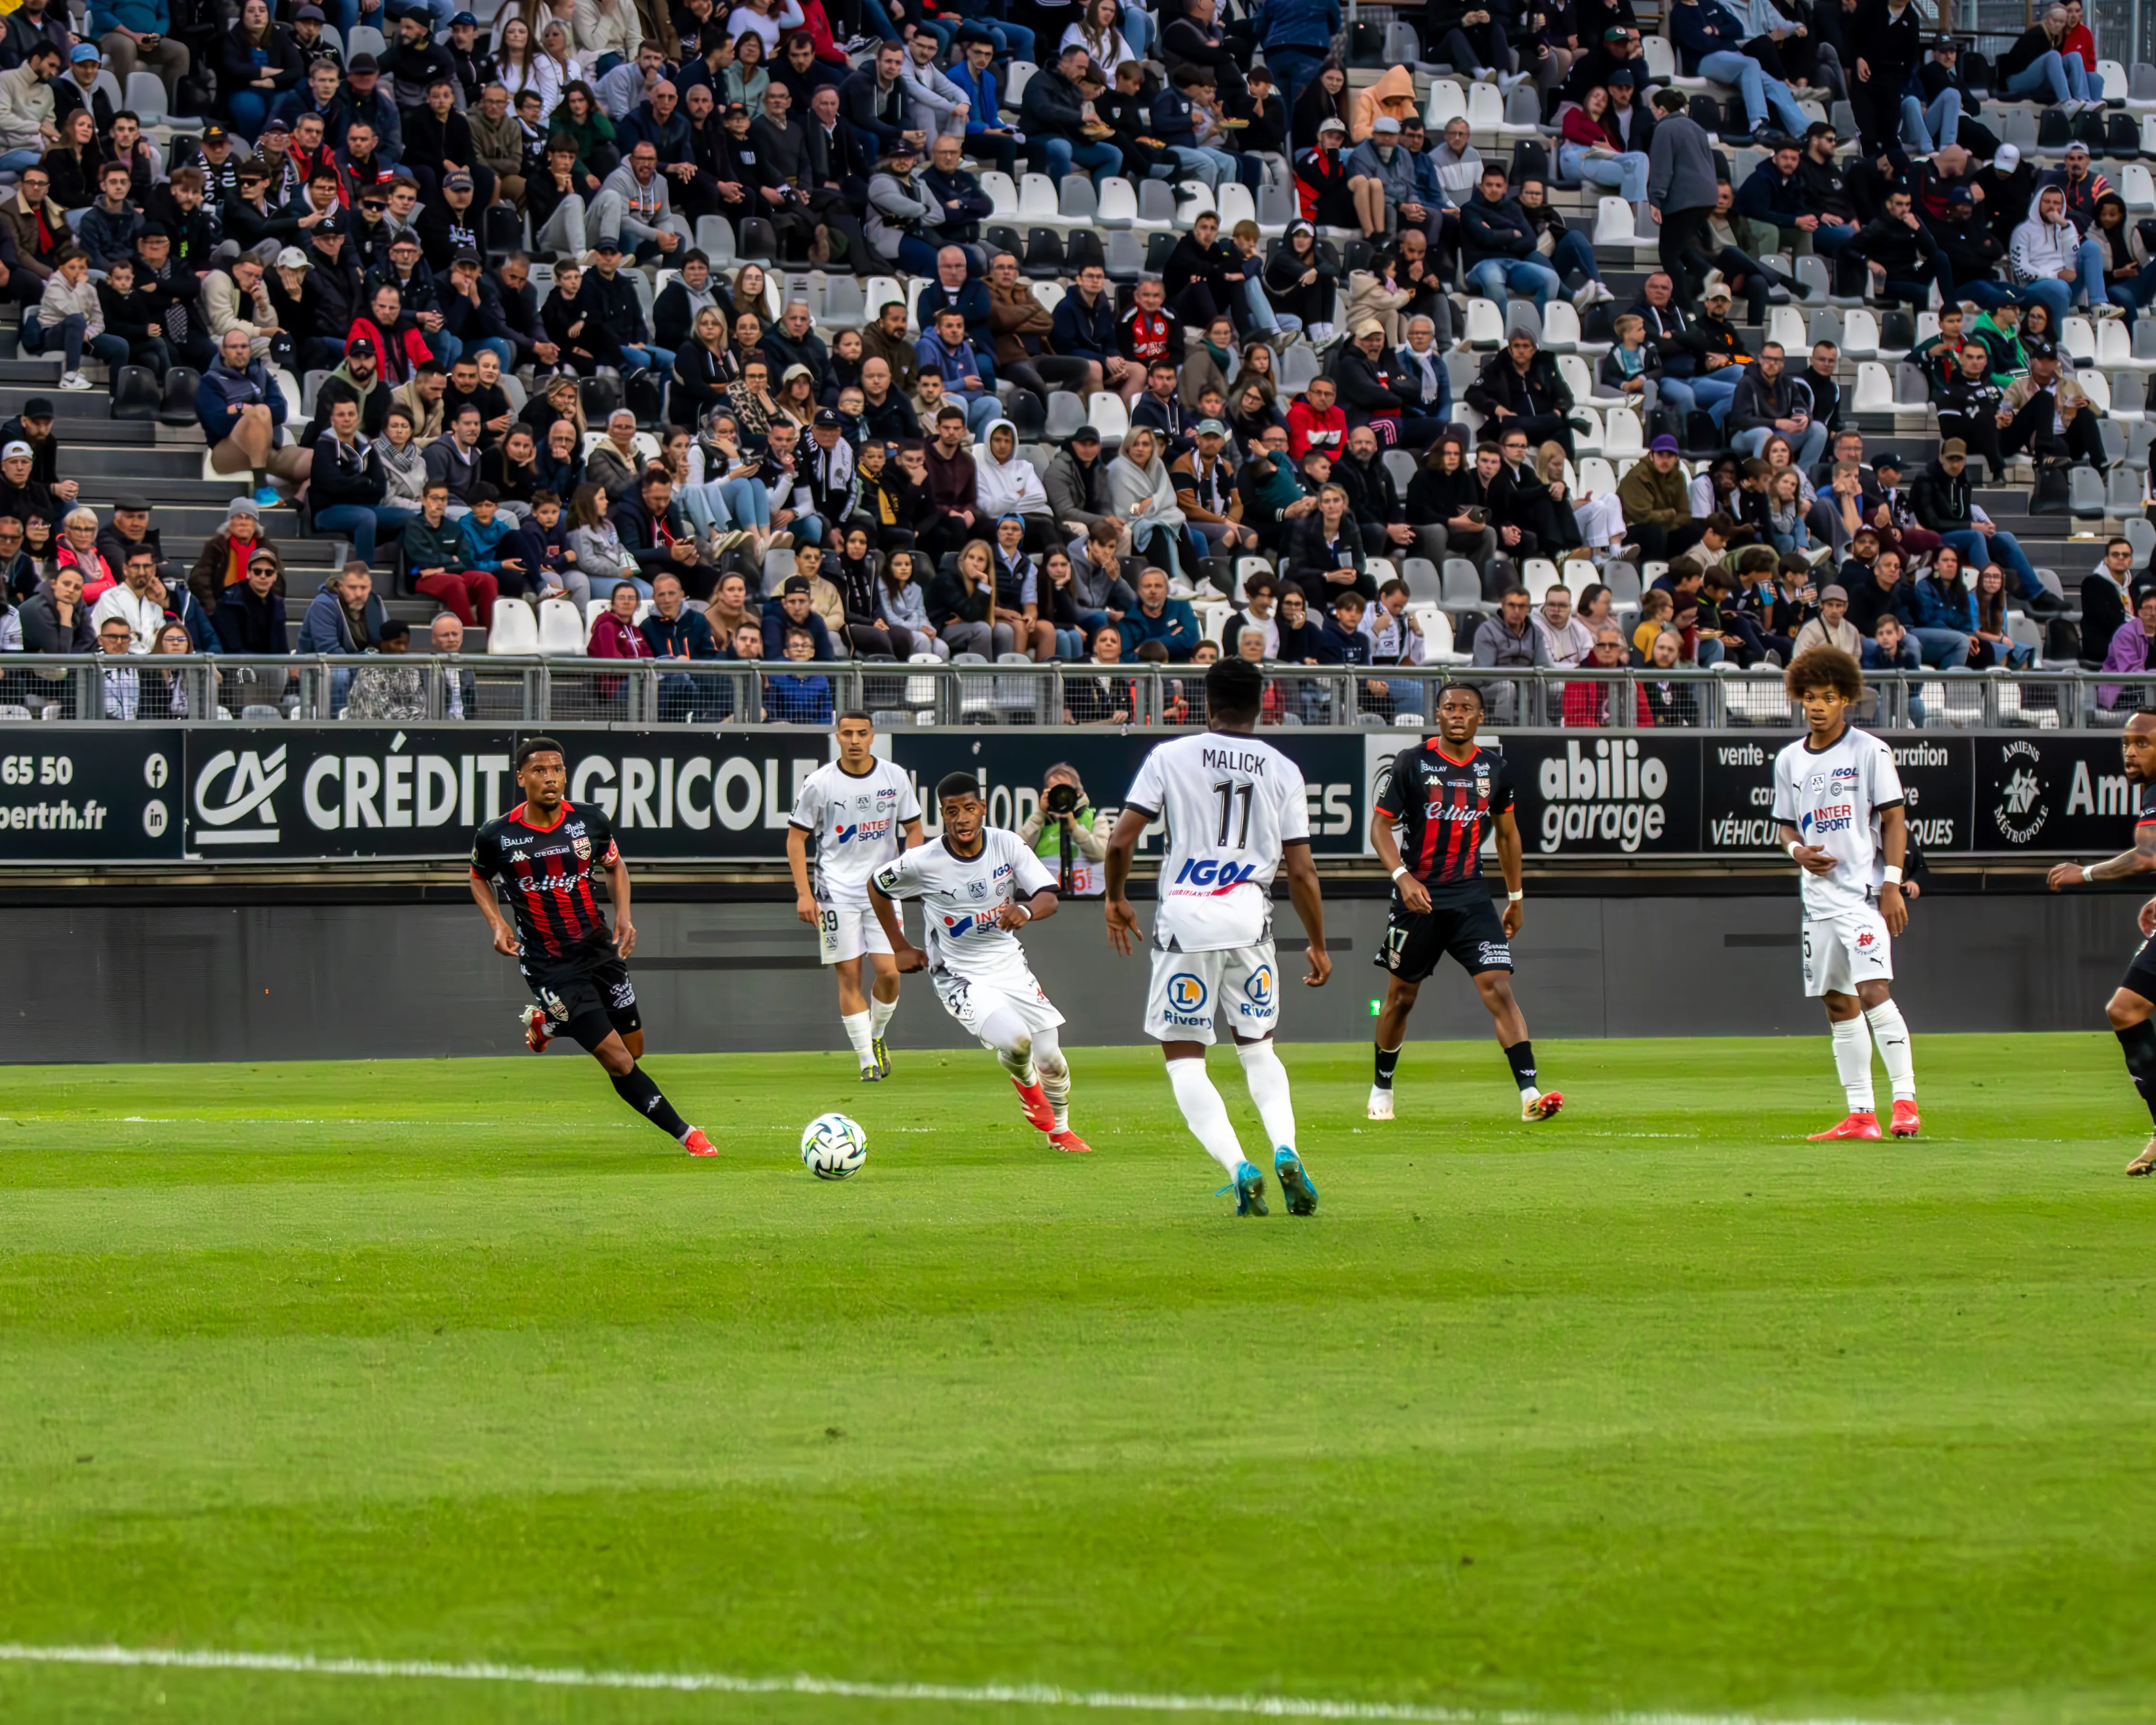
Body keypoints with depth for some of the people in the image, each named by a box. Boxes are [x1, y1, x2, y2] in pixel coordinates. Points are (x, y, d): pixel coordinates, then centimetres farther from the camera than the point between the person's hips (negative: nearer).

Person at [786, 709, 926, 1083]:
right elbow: (796, 838, 1)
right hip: (836, 891, -2)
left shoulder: (896, 778, 2)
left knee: (889, 971, -7)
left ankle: (876, 1037, 20)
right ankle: (867, 1061, 1)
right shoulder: (819, 783, -5)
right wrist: (803, 893, -6)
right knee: (849, 975, -5)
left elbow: (913, 829, 13)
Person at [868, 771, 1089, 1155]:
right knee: (1015, 1041, -27)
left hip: (1010, 965, 4)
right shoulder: (923, 862, -16)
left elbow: (1049, 898, -12)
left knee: (1051, 1061, 5)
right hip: (960, 978, -4)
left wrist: (1027, 910, -35)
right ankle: (1025, 1083, 11)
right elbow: (877, 887, 3)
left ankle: (1060, 1130, 37)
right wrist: (900, 948, 6)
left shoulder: (1007, 844, -10)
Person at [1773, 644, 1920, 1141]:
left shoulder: (1869, 752, -4)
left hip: (1865, 893, -6)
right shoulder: (1789, 760, 11)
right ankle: (1860, 1114, 12)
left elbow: (1895, 819, -6)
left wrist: (1892, 884, -14)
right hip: (1820, 894, 6)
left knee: (1873, 992, -19)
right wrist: (1797, 850, -3)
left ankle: (1905, 1099, -18)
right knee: (1838, 1004, 8)